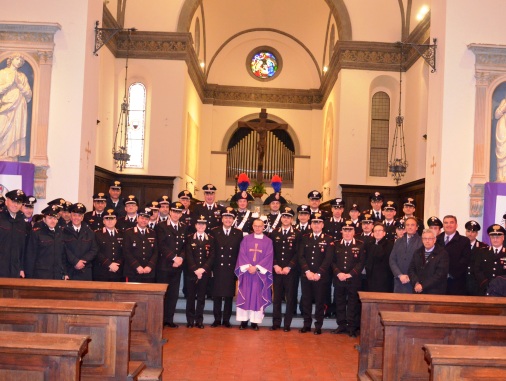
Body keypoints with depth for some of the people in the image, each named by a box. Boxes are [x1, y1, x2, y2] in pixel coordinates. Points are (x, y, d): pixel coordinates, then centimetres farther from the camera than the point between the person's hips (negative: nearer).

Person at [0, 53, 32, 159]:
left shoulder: (22, 76, 18)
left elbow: (29, 94, 10)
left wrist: (19, 85, -3)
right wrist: (10, 83, -7)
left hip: (18, 108, 2)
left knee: (15, 133, -5)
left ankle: (12, 156, -7)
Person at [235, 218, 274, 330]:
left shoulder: (268, 241, 4)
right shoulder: (246, 239, 6)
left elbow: (268, 257, -4)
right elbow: (242, 254, 0)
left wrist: (256, 267, -14)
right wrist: (248, 266, -14)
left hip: (260, 273, -1)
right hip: (246, 271, 1)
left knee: (257, 296, 1)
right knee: (245, 295, 1)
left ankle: (255, 321, 6)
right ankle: (244, 320, 7)